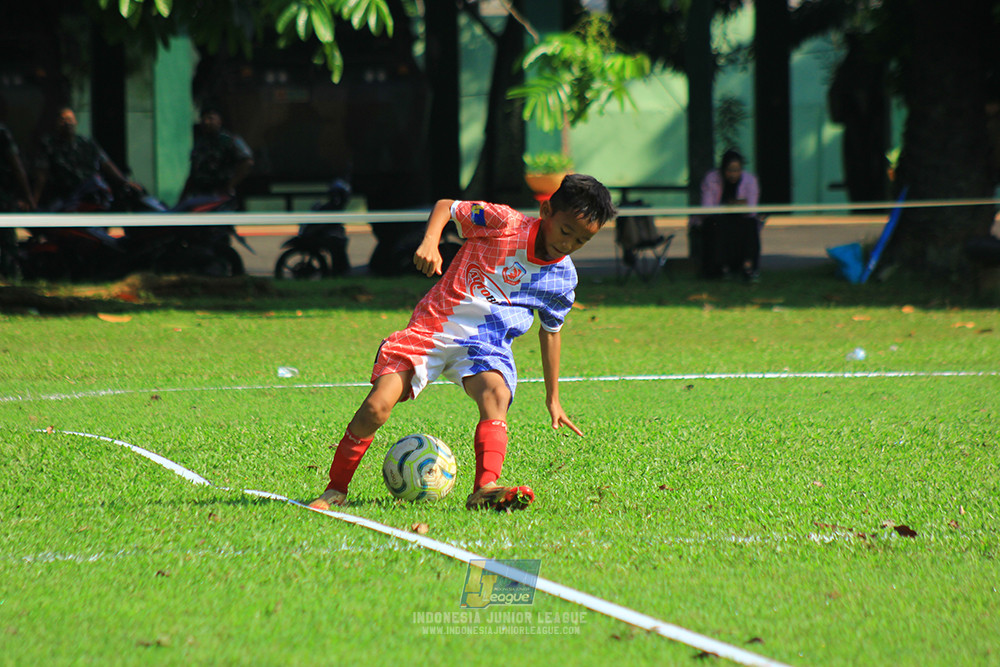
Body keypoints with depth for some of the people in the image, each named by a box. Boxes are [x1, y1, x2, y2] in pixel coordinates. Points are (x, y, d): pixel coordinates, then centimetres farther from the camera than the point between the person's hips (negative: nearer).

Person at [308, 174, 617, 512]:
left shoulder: (563, 278, 4)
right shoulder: (504, 222, -9)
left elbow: (551, 330, 20)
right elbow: (445, 207, 2)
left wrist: (553, 397, 23)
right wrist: (430, 241, -18)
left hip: (486, 345, 2)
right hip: (435, 327, -2)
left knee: (496, 394, -33)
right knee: (376, 407, -16)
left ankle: (485, 489, -49)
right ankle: (335, 489, 3)